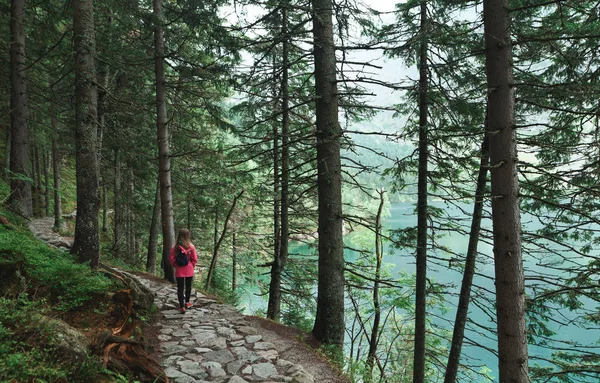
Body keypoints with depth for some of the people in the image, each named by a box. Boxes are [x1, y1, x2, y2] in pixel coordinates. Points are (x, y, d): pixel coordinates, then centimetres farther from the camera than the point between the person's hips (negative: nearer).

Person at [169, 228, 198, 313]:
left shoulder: (175, 247, -9)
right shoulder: (191, 247, -11)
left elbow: (171, 259, -5)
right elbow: (195, 259, -7)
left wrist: (176, 266, 11)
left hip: (179, 271, 0)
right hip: (189, 270, 0)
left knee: (180, 288, 5)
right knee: (188, 286, 19)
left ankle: (182, 306, 1)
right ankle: (187, 302, 34)